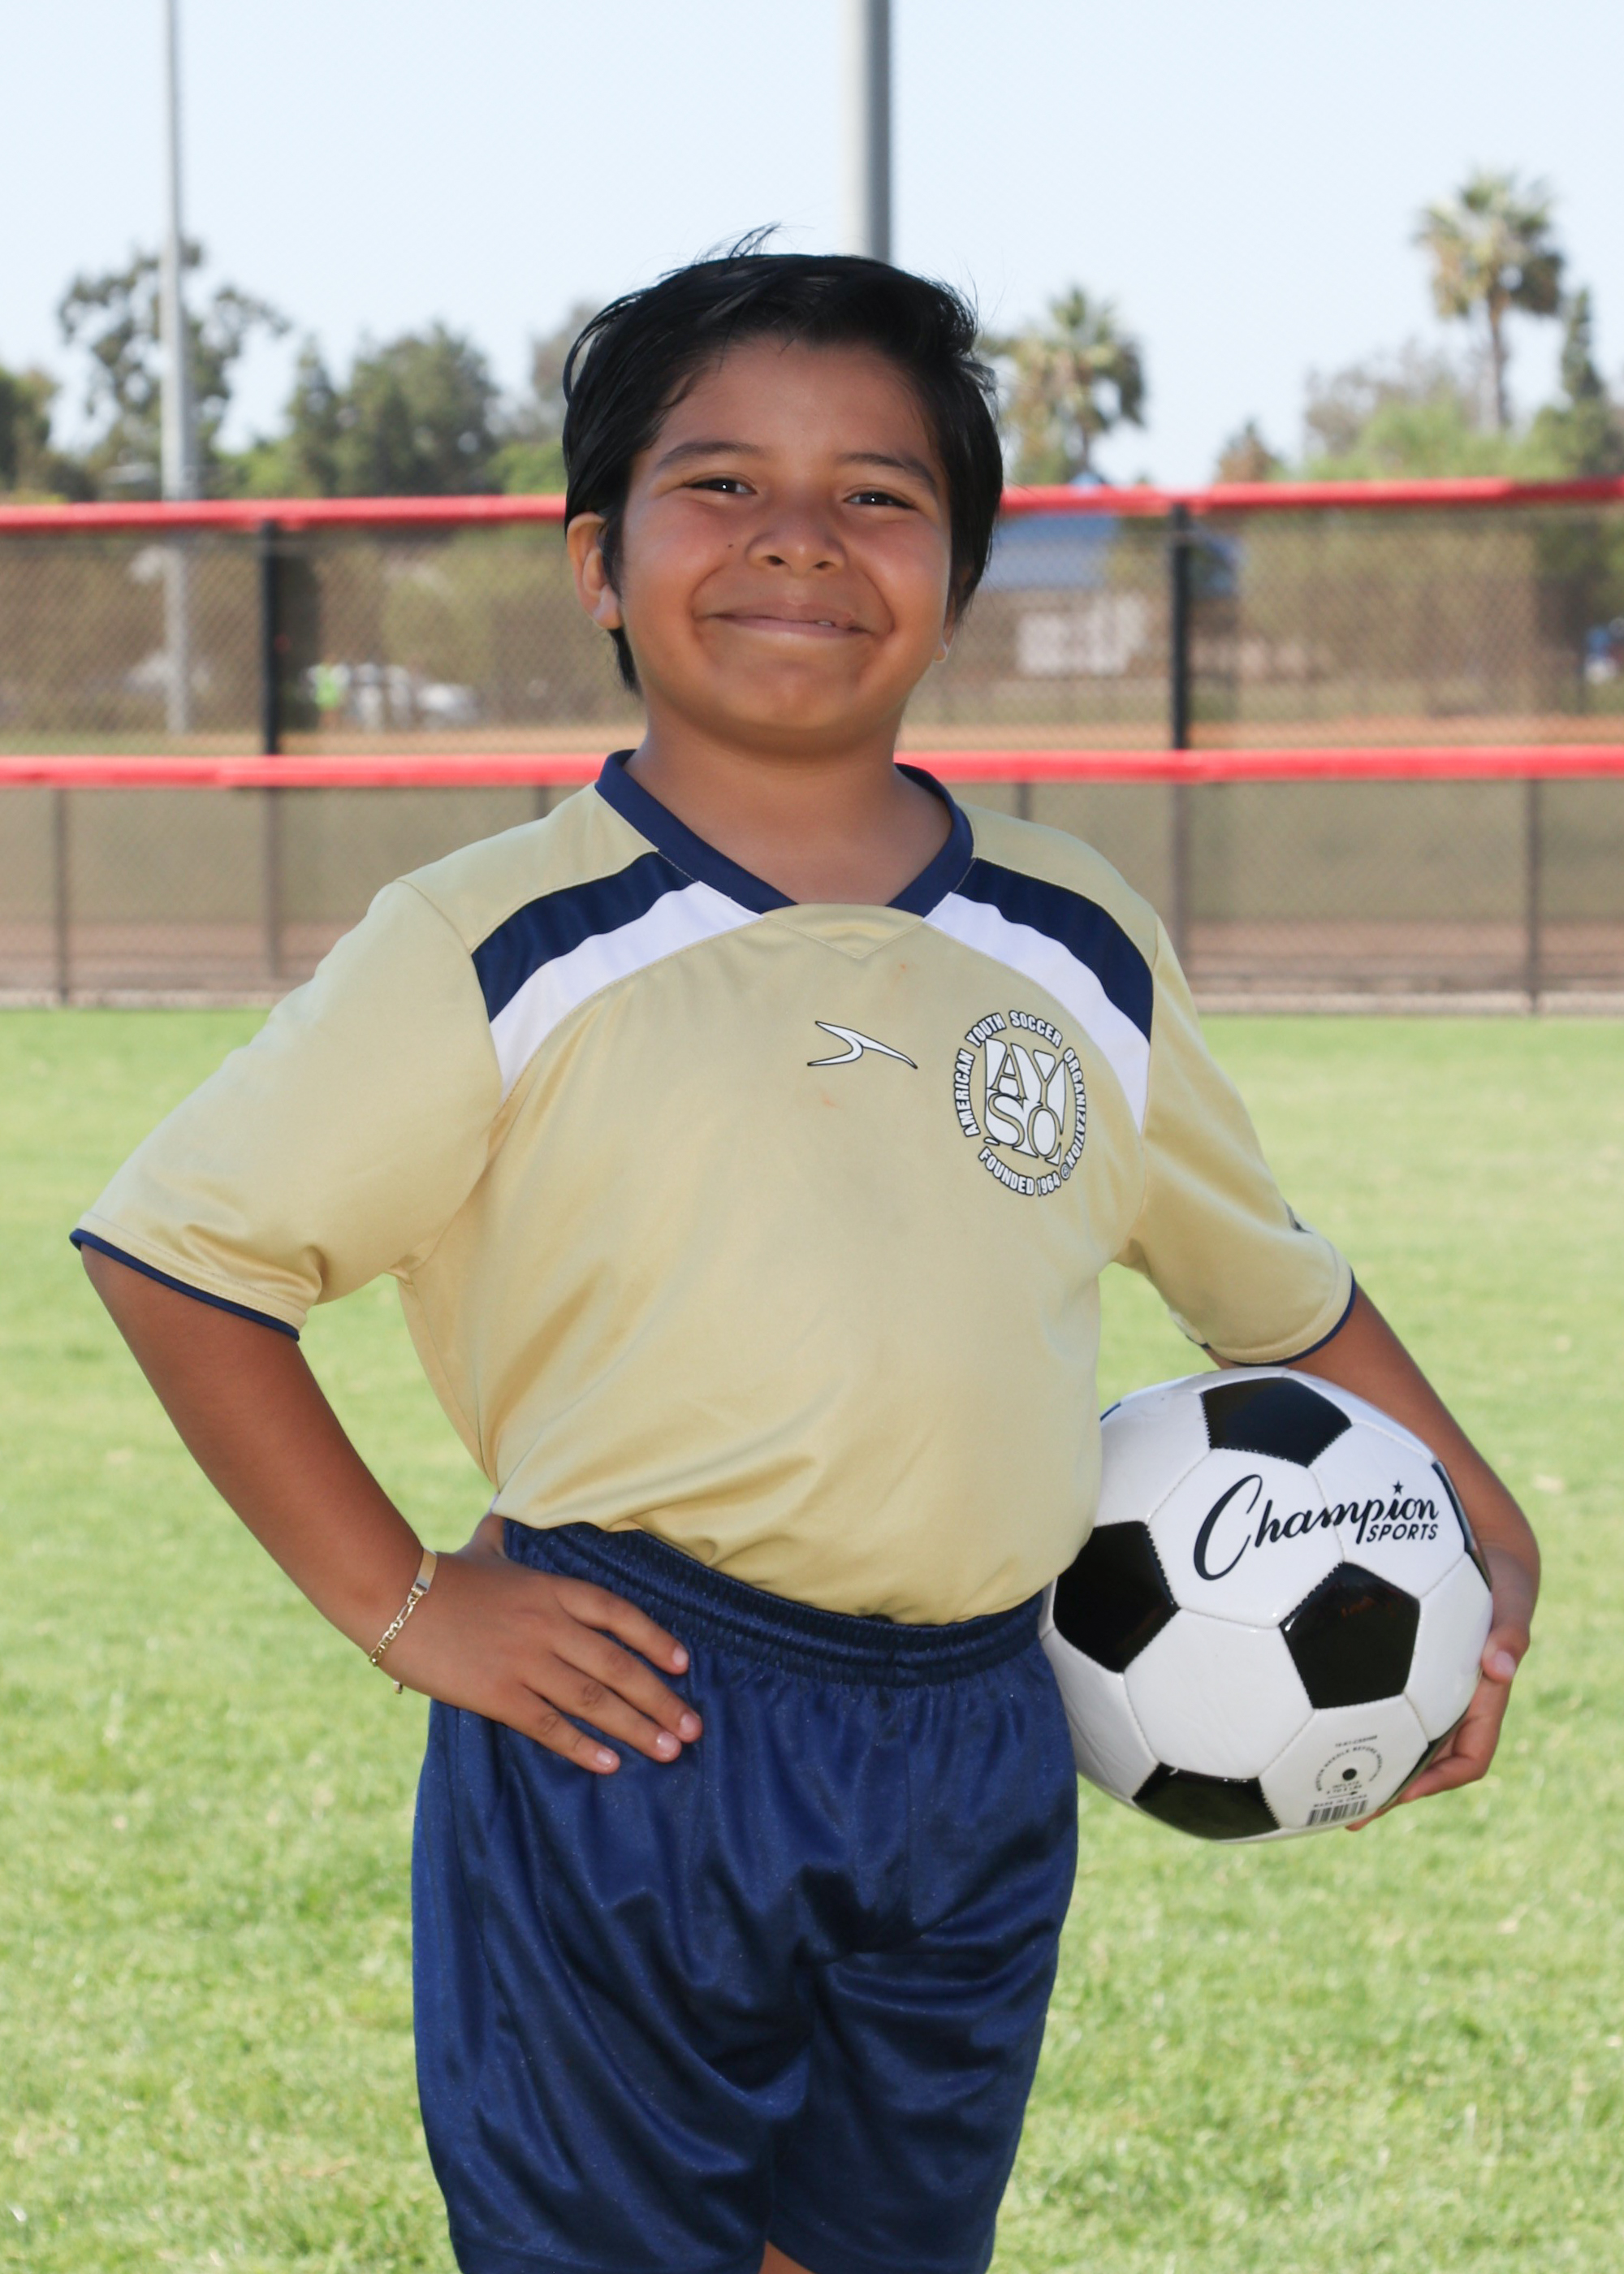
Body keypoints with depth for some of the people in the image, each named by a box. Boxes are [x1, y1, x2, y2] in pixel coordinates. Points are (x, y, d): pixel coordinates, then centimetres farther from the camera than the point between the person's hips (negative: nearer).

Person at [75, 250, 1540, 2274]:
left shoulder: (1079, 952, 8)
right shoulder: (503, 956, -6)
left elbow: (1266, 1276, 21)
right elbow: (176, 1246, -4)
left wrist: (1485, 1540, 17)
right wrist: (396, 1602, -7)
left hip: (981, 1760, 4)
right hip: (630, 1738, -4)